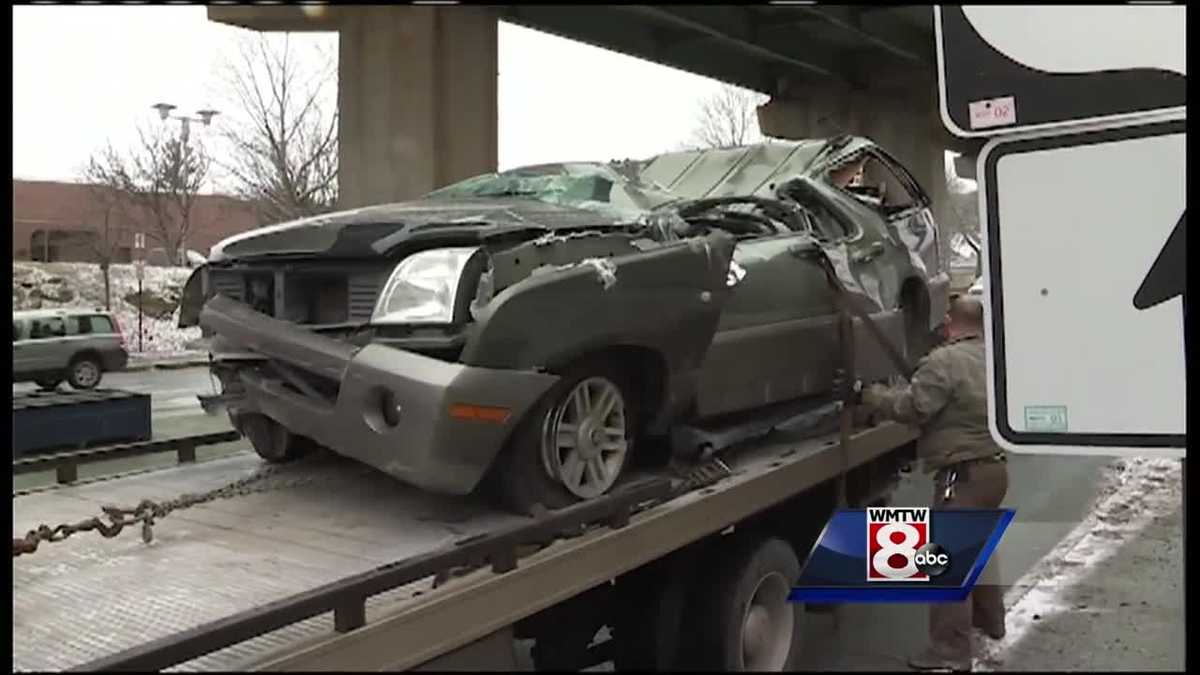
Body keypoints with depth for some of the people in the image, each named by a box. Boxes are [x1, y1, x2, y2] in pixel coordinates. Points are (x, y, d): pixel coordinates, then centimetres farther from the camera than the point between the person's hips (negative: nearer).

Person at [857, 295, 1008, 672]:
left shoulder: (945, 361, -16)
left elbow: (911, 407, -22)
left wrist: (870, 395, -9)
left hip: (963, 474, -10)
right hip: (993, 467, 10)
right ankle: (990, 618, 44)